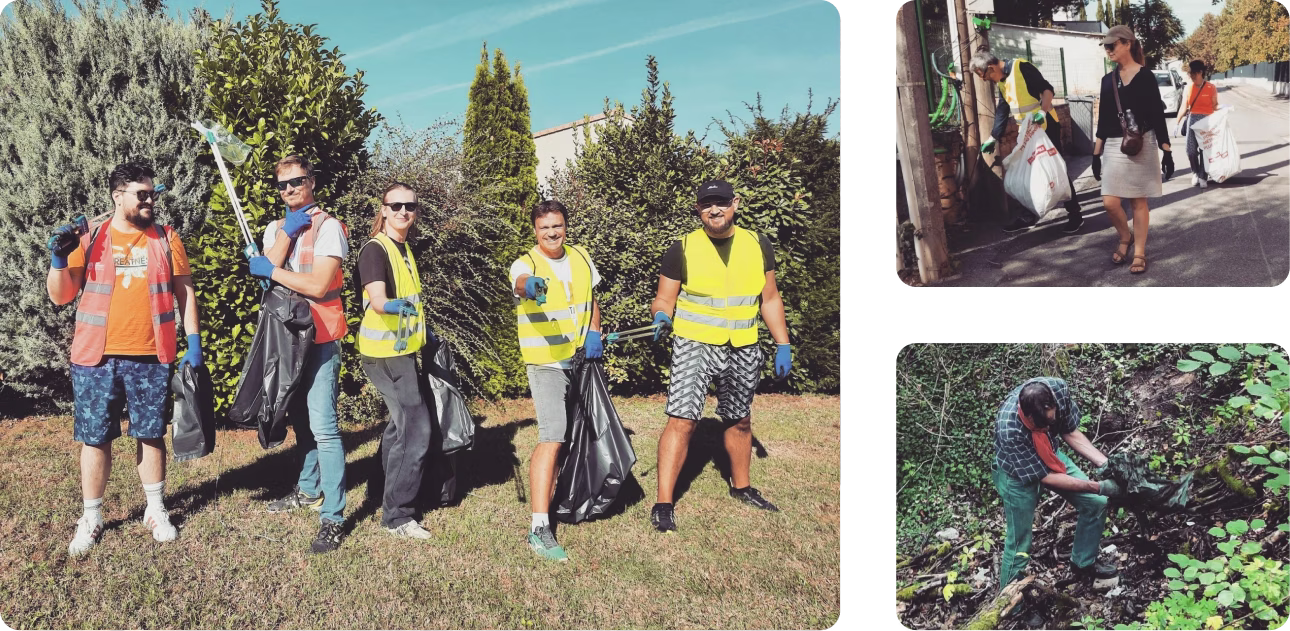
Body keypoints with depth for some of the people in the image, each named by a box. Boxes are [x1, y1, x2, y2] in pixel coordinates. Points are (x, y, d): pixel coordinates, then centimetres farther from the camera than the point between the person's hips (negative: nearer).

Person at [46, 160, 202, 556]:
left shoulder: (166, 238, 5)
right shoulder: (90, 239, 2)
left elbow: (184, 292, 8)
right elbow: (60, 296, 3)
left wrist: (194, 341, 1)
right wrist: (59, 259, -14)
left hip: (151, 358, 1)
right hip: (96, 358, 0)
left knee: (151, 435, 9)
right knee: (95, 438, 6)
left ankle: (156, 511, 23)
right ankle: (91, 519, 19)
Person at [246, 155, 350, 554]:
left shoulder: (328, 226, -7)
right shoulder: (275, 229, 14)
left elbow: (318, 285, -17)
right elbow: (267, 271, -4)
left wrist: (272, 271, -8)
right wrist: (287, 232, -12)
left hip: (320, 338, -7)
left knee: (323, 426, -12)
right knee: (300, 419, 17)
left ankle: (333, 517, -10)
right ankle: (309, 489, 34)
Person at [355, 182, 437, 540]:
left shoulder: (404, 249, 11)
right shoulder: (375, 250, -16)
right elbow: (376, 299, -32)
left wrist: (421, 329, 31)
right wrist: (392, 305, -51)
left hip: (401, 351, 10)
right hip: (386, 352, -10)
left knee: (401, 424, 19)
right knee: (416, 429, -12)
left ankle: (392, 496, 33)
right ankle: (397, 516, -4)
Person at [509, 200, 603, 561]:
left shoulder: (581, 258, 4)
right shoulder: (526, 265, -15)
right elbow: (521, 282, -40)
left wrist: (594, 332, 0)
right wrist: (530, 285, -64)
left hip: (580, 358, 7)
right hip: (545, 362, -6)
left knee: (571, 433, 19)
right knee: (551, 437, -18)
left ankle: (553, 490, 42)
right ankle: (539, 528, -21)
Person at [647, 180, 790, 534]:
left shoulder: (757, 245, 4)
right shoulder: (682, 250, -5)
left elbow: (770, 299, 11)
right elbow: (663, 299, -2)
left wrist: (783, 345, 7)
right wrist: (661, 316, -25)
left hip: (743, 349, 4)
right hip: (694, 345, -4)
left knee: (739, 421, 17)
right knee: (682, 420, -13)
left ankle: (741, 487, 38)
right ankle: (663, 504, -9)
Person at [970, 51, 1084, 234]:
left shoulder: (1021, 67, -16)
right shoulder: (1002, 82, 10)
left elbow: (1047, 89, -20)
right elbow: (1001, 112, 17)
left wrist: (1043, 111, -35)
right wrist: (991, 139, 19)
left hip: (1046, 127, -9)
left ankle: (1075, 214, 5)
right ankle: (1028, 216, 21)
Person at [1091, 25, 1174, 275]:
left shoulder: (1145, 77, -6)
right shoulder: (1108, 80, 8)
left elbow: (1157, 116, -6)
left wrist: (1167, 152, -8)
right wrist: (1096, 153, 11)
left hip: (1141, 145, -4)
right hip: (1114, 147, 4)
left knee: (1138, 202, 1)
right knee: (1110, 203, -4)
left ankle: (1139, 253, 11)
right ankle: (1125, 238, 23)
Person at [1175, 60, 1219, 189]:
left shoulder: (1211, 88, -4)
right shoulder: (1188, 87, 4)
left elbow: (1215, 106, -1)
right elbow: (1184, 107, 7)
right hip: (1192, 120, 3)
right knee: (1190, 150, -3)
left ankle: (1203, 176, 9)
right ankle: (1195, 173, 20)